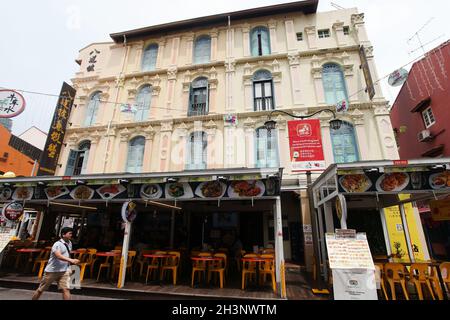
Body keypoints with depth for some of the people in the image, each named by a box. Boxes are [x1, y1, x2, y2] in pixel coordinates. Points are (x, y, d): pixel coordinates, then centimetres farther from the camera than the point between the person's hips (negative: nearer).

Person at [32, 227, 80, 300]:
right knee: (41, 290, 15)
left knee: (66, 289, -8)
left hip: (64, 271, 5)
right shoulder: (57, 244, -17)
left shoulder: (69, 243, 6)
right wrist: (71, 260, -45)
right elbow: (59, 256, -34)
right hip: (52, 270, -4)